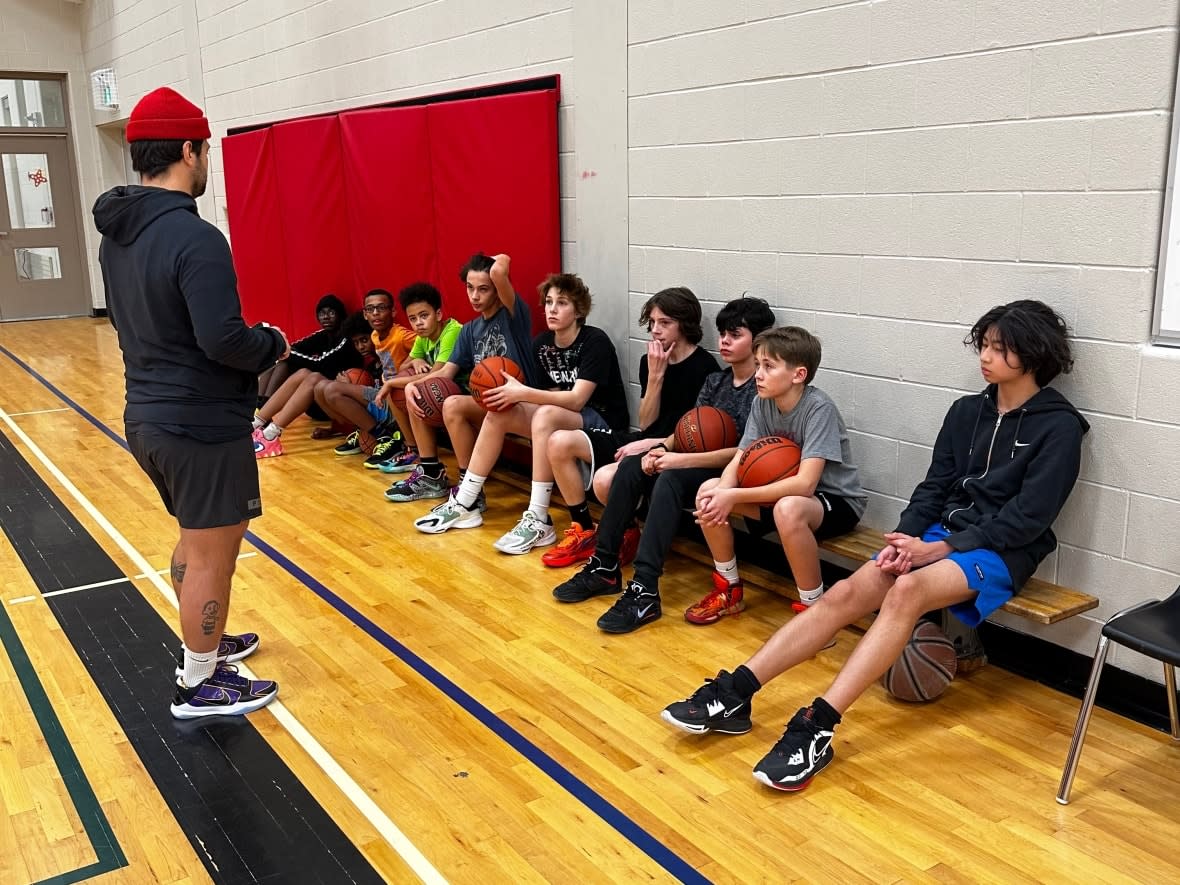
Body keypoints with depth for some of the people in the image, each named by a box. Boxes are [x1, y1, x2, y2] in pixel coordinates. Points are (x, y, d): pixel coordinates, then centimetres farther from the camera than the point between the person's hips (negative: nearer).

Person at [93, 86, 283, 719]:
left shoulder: (115, 235, 7)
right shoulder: (194, 238, -22)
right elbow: (224, 339, -27)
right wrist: (274, 344, -9)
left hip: (149, 417, 9)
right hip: (203, 426, -9)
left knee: (195, 541, 25)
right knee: (212, 555, 5)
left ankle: (202, 643, 41)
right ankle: (199, 686, 18)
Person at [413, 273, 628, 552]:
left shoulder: (595, 341, -16)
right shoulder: (541, 343, 4)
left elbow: (576, 399, -25)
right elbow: (554, 394, 5)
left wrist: (522, 392, -32)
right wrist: (511, 392, -13)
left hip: (603, 422, -7)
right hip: (562, 418, 7)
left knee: (546, 415, -35)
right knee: (498, 413, -11)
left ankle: (538, 521, -34)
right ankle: (464, 504, -6)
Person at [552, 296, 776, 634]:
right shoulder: (715, 381, 14)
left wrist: (681, 459, -24)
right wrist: (662, 448, -14)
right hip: (703, 464, 8)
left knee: (671, 478, -32)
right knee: (631, 466, -11)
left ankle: (644, 591, -37)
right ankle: (604, 567, -9)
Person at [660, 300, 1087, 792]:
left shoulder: (1059, 426, -7)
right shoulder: (966, 411, 11)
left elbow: (1028, 517, -13)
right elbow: (933, 487, 9)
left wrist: (940, 549, -17)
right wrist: (904, 540, -9)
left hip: (1002, 550, -6)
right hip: (941, 534, 6)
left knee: (906, 591, -36)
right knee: (845, 594, -18)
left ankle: (816, 728, -42)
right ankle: (732, 694, -24)